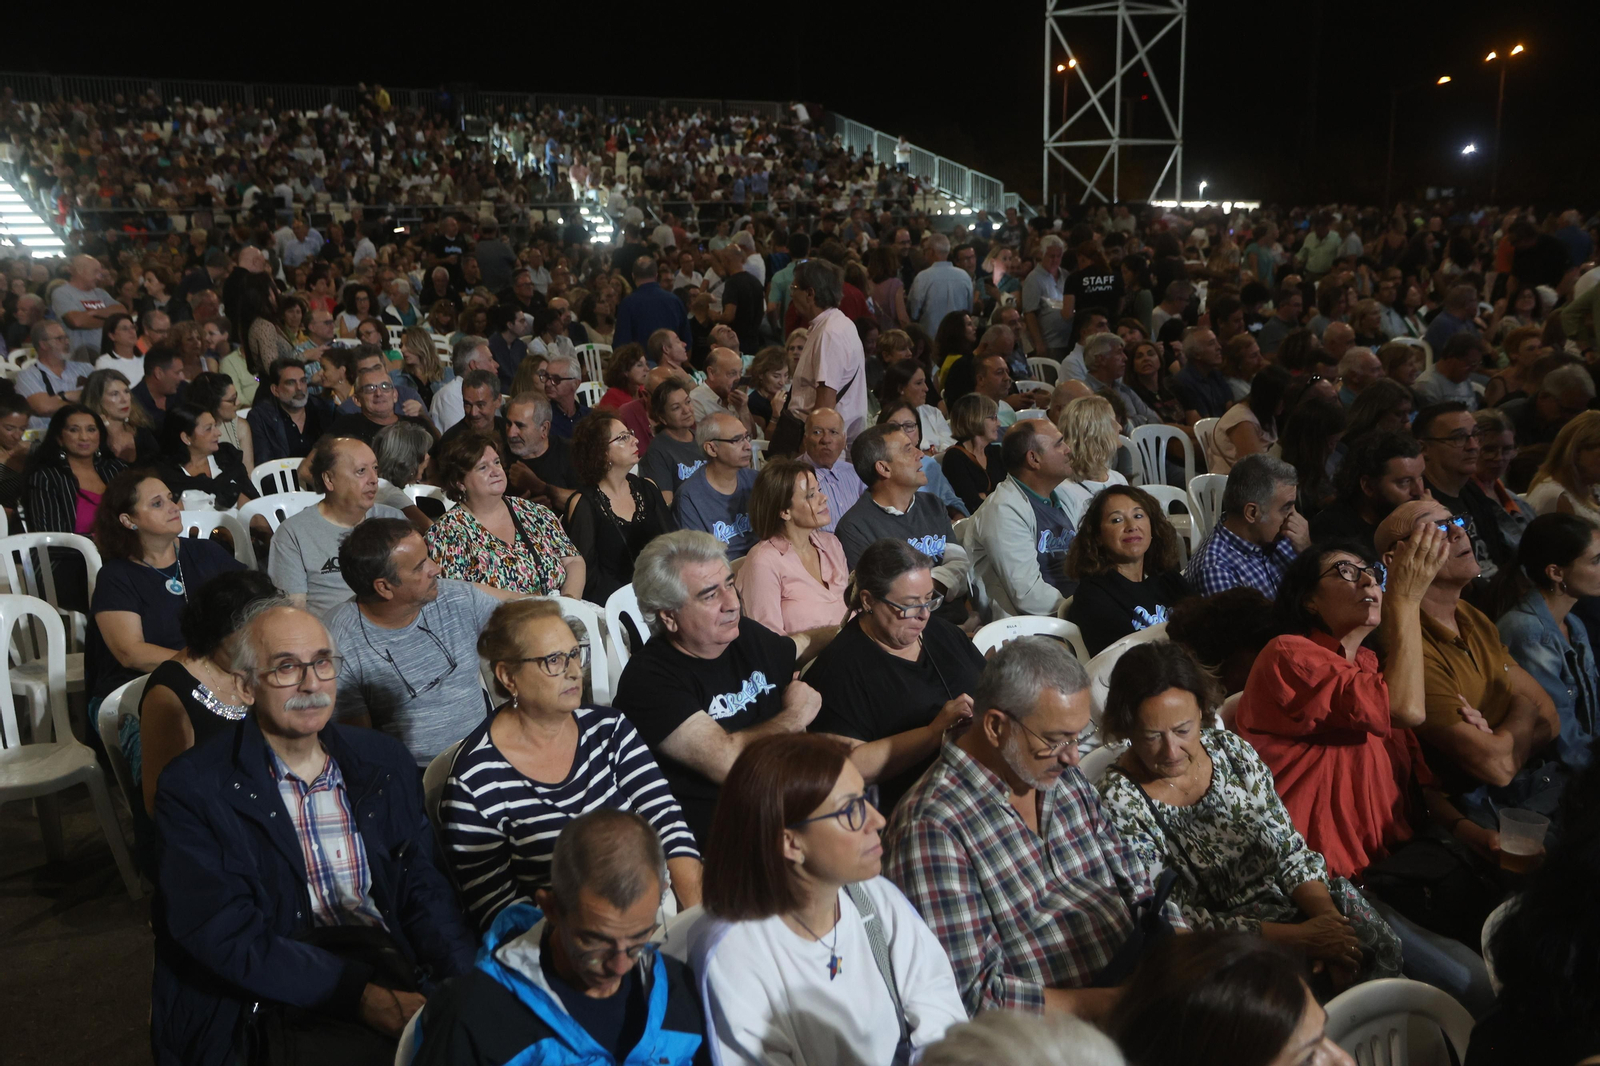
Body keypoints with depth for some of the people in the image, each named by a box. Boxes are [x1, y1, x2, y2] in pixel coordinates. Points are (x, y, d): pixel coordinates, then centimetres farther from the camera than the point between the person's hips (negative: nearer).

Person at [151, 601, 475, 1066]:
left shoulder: (383, 762, 11)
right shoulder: (193, 787, -4)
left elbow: (424, 888, 8)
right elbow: (225, 937, -11)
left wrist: (467, 985, -11)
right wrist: (360, 994, -19)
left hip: (393, 970, 5)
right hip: (282, 1005, -4)